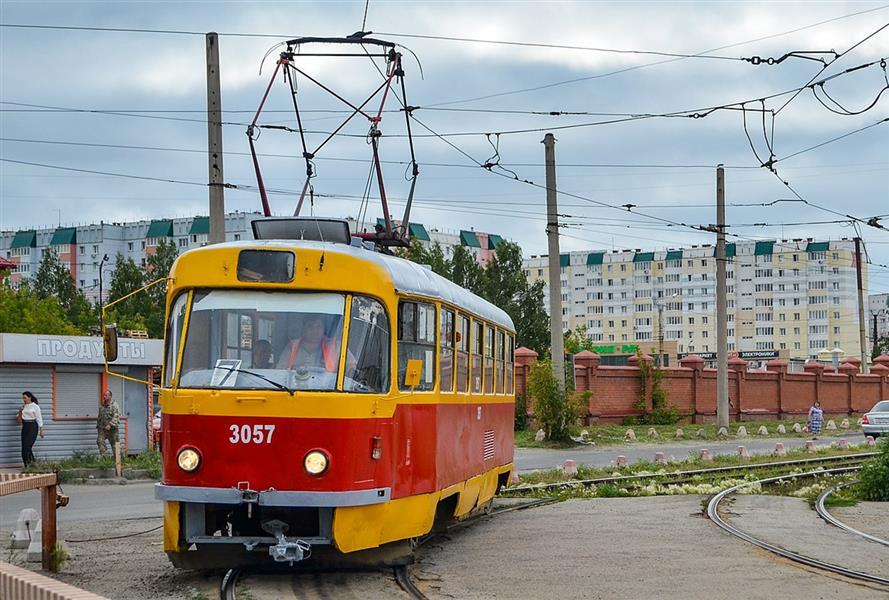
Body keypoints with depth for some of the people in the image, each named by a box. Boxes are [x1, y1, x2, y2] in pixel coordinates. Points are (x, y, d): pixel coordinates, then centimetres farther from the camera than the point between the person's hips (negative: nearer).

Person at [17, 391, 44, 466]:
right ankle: (27, 466, 8)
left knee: (27, 446, -15)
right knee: (24, 447, 1)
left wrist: (41, 431, -6)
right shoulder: (23, 406, 11)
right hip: (25, 426, 6)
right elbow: (19, 419, 13)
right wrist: (20, 412, -5)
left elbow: (39, 419, -4)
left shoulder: (35, 406, -6)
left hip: (32, 427, -6)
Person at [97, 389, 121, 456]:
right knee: (100, 441, -12)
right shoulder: (102, 406, 15)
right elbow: (99, 417, 26)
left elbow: (116, 416, -19)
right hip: (102, 428, 6)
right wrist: (98, 426, 22)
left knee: (114, 444, 3)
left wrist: (110, 425, -26)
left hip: (111, 428, -6)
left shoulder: (114, 405, -9)